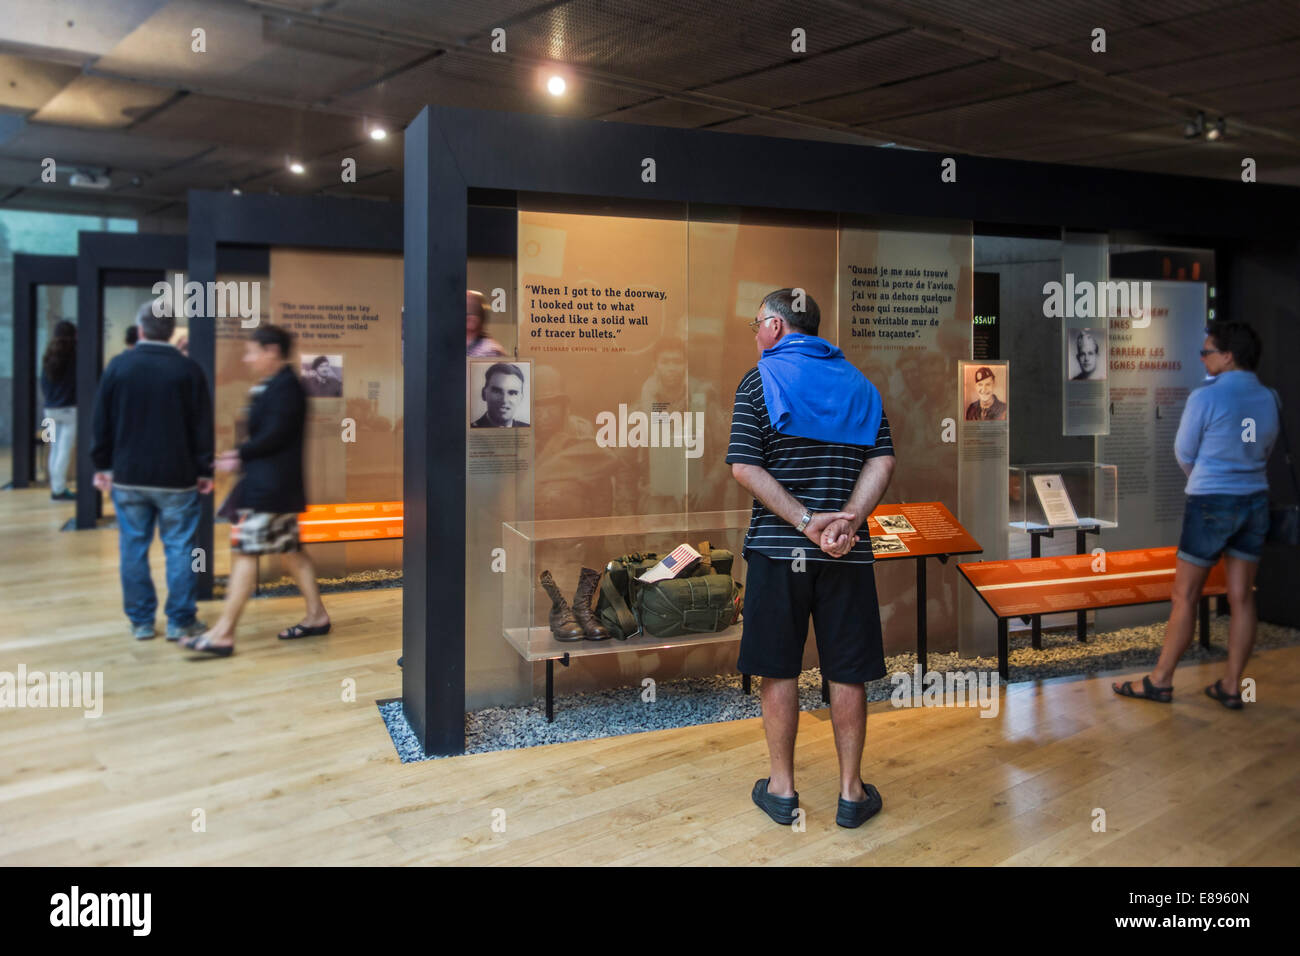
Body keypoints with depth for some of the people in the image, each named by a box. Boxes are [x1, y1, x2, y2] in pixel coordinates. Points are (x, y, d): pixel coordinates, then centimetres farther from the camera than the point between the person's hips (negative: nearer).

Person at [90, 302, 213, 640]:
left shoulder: (118, 365, 0)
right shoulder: (188, 369, -5)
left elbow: (101, 420, 4)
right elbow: (202, 425, -4)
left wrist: (102, 464, 13)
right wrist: (205, 470, 3)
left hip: (128, 475, 2)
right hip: (176, 477, -2)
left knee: (134, 547, 9)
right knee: (180, 548, 4)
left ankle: (140, 621, 14)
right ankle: (180, 621, 6)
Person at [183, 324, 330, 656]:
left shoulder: (284, 386, -14)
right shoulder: (274, 386, 16)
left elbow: (274, 436, -20)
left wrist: (240, 455, -9)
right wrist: (241, 456, 2)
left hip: (269, 488, -10)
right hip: (271, 484, 10)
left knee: (245, 550, -10)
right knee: (290, 549, 15)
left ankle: (223, 634, -8)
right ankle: (316, 616, 24)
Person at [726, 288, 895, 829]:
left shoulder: (759, 381, 0)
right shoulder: (859, 384, 12)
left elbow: (745, 467, -11)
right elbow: (882, 461, -1)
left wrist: (806, 521, -13)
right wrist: (847, 521, -11)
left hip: (777, 546, -2)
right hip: (847, 554, 3)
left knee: (778, 668, 8)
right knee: (847, 672, 9)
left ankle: (781, 788, 18)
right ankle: (851, 792, 18)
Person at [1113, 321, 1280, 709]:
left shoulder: (1205, 397, -15)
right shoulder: (1269, 398, 4)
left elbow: (1184, 453, -5)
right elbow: (1265, 450, 13)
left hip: (1211, 502, -6)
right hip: (1256, 500, 6)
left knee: (1185, 596, 3)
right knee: (1241, 596, 8)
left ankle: (1160, 680, 11)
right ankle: (1231, 686, 14)